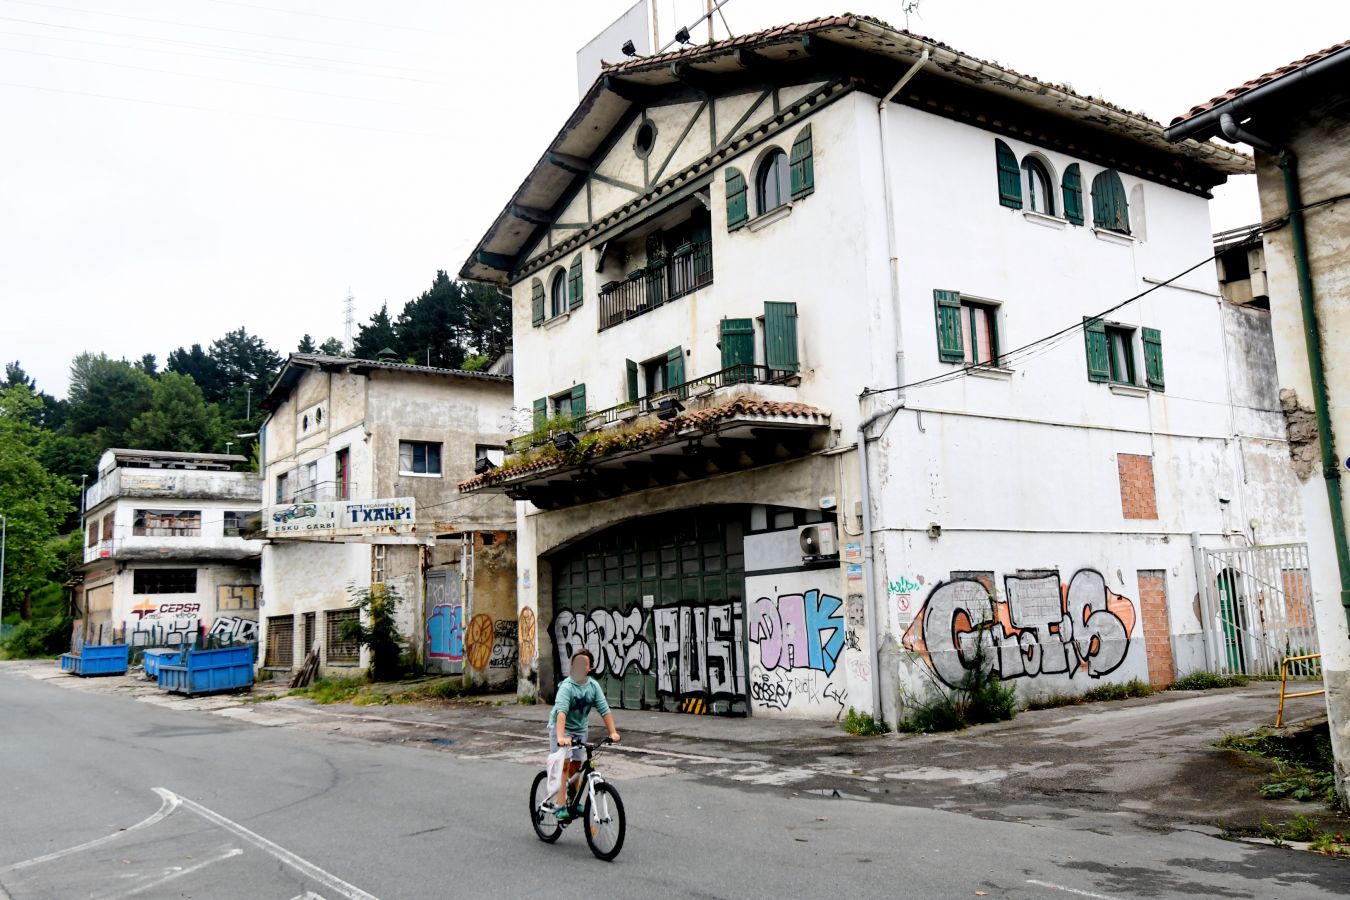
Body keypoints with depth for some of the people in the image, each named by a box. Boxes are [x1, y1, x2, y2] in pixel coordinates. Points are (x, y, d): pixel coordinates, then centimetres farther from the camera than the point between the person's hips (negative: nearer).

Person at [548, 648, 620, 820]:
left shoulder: (593, 686, -10)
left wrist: (613, 732, -20)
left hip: (580, 729, 5)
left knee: (576, 766, 8)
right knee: (565, 764, -14)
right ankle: (560, 804, -11)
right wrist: (561, 737, -48)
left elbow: (604, 709, -11)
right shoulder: (567, 686, -24)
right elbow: (561, 711, -36)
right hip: (561, 727, -5)